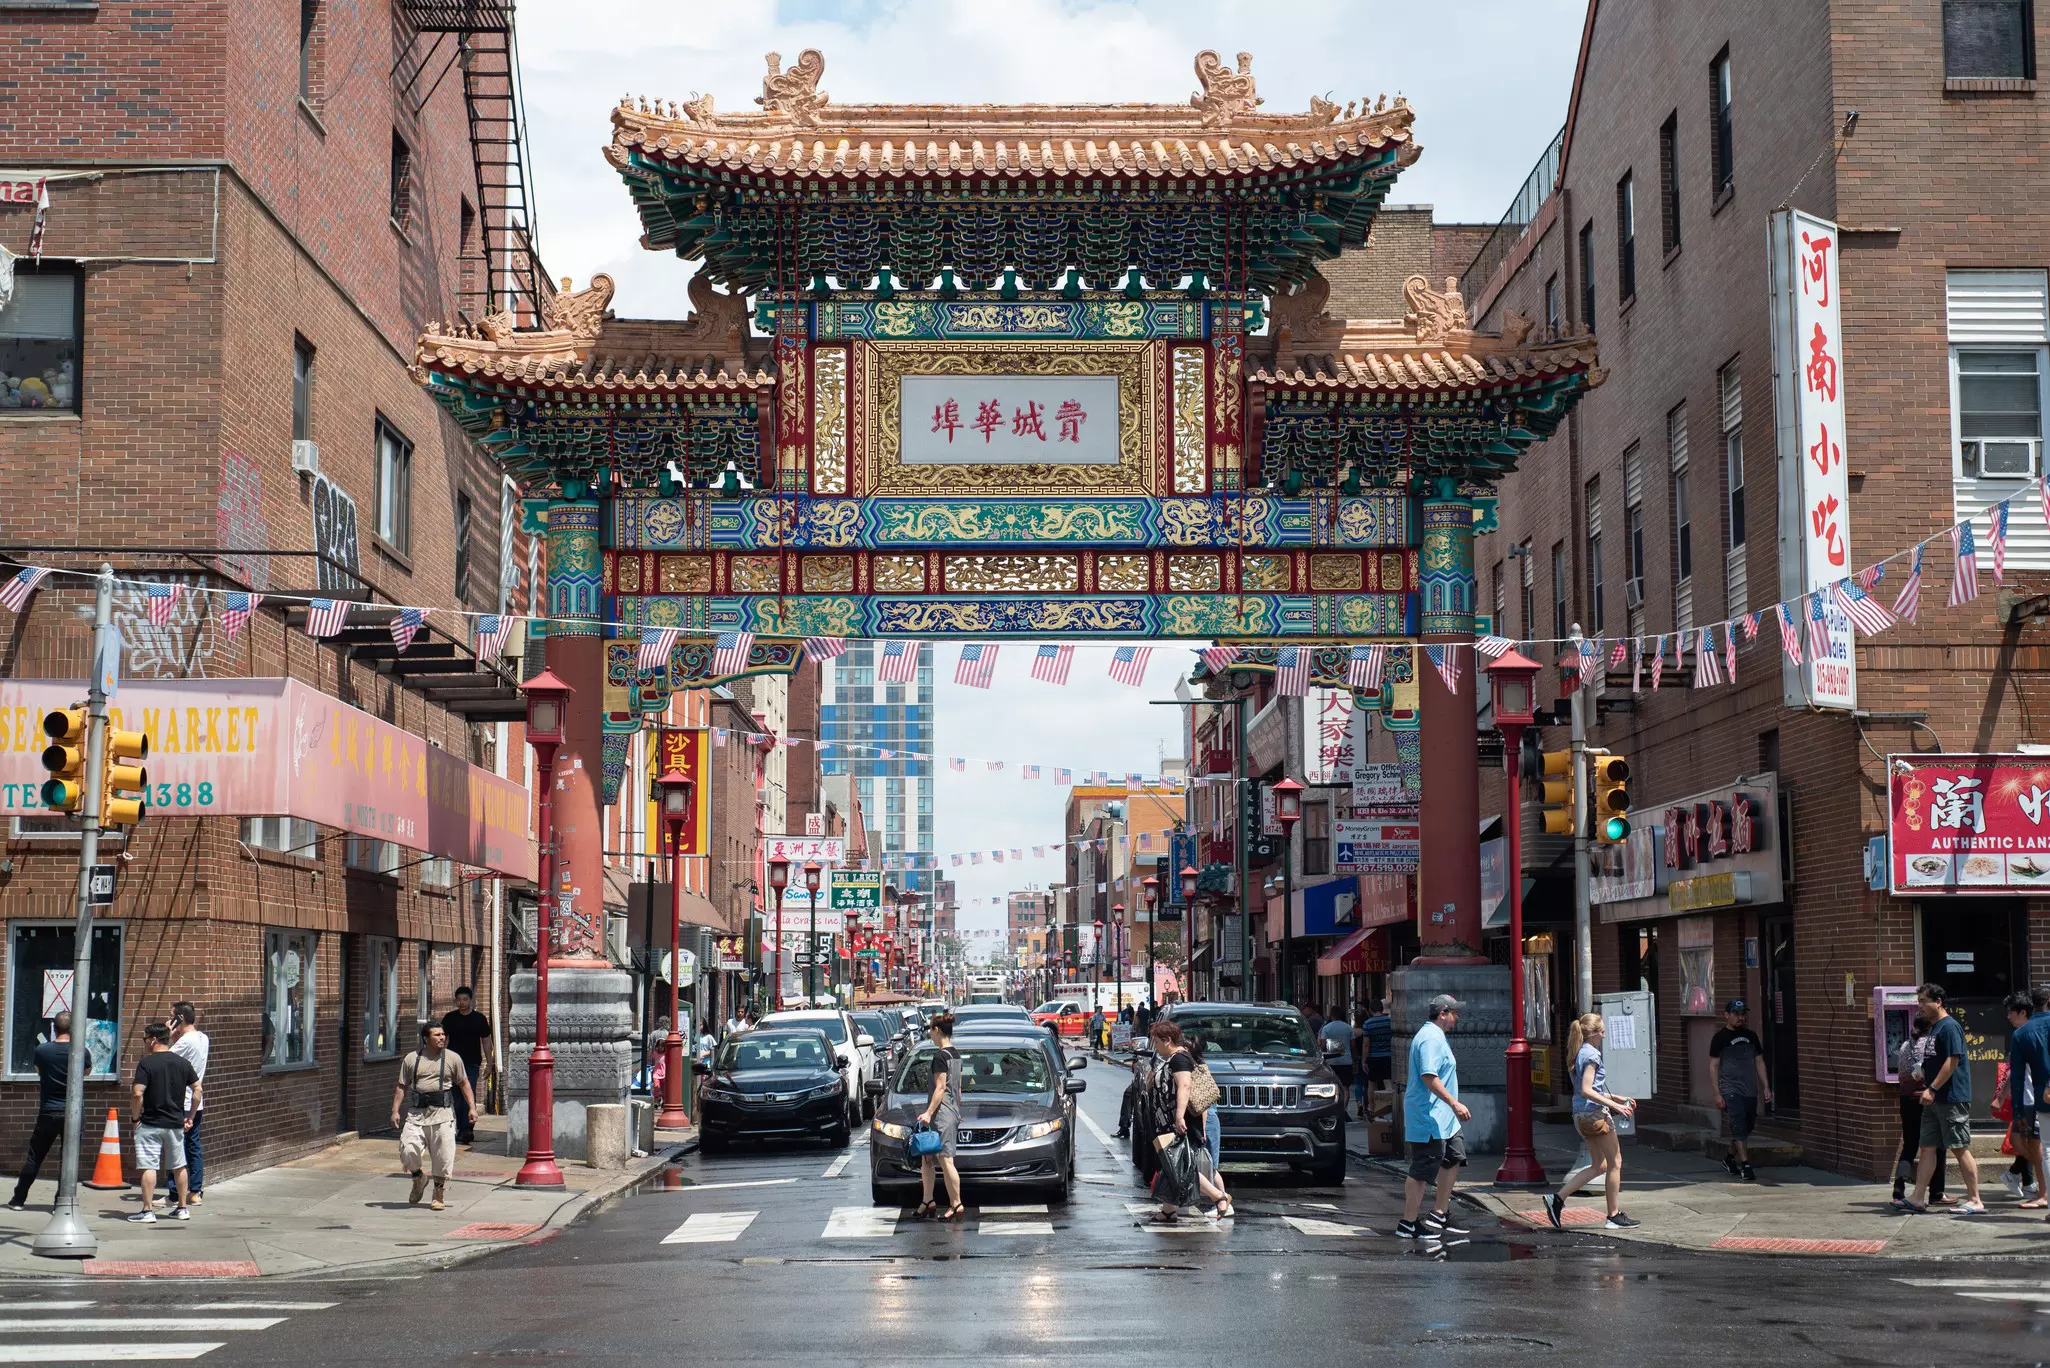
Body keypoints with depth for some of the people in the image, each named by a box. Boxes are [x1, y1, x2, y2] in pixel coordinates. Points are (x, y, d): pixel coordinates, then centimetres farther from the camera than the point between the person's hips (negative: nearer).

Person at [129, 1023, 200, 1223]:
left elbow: (138, 1094, -18)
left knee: (148, 1167, -3)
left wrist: (136, 1118, -5)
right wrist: (190, 1117, 13)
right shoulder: (183, 1063, 6)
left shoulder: (146, 1063, -10)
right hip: (176, 1123, 5)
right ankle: (183, 1208, 20)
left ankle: (148, 1211, -5)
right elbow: (198, 1090, 6)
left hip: (150, 1124, -5)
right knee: (179, 1167, 14)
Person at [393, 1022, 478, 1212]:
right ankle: (418, 1178, 21)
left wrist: (472, 1107, 4)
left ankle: (439, 1196, 15)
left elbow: (464, 1083, 12)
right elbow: (402, 1087, 9)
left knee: (443, 1157, -2)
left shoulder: (453, 1058, 7)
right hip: (417, 1113, 1)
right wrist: (395, 1111, 0)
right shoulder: (411, 1059, 8)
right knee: (408, 1150, -12)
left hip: (443, 1113, -1)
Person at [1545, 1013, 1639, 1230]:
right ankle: (1614, 1215, 8)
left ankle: (1557, 1199, 5)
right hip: (1595, 1113, -9)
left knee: (1599, 1165, 14)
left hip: (1581, 1115, 9)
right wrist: (1614, 1105, -21)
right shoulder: (1591, 1055, -14)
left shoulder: (1581, 1053, 15)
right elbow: (1587, 1090, -22)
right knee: (1615, 1162, 3)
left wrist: (1618, 1099, 24)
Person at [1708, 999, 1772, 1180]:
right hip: (1731, 1089, -5)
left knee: (1747, 1127, 11)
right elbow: (1715, 1066, -2)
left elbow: (1759, 1062, 15)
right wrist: (1717, 1094, -8)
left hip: (1750, 1090, 5)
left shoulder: (1751, 1035, 12)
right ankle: (1745, 1165, -17)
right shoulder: (1720, 1038, -2)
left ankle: (1729, 1158, 29)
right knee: (1739, 1126, -15)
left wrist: (1766, 1087, 7)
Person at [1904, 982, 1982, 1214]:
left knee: (1960, 1149, -5)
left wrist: (1932, 1089, -22)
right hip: (1935, 1100, 10)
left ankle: (1975, 1201, 0)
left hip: (1952, 1099, -10)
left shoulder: (1949, 1027, -13)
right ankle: (1918, 1199, 8)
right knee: (1928, 1148, 7)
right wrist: (1927, 1088, 18)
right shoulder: (1934, 1028, 17)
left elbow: (1952, 1061, -20)